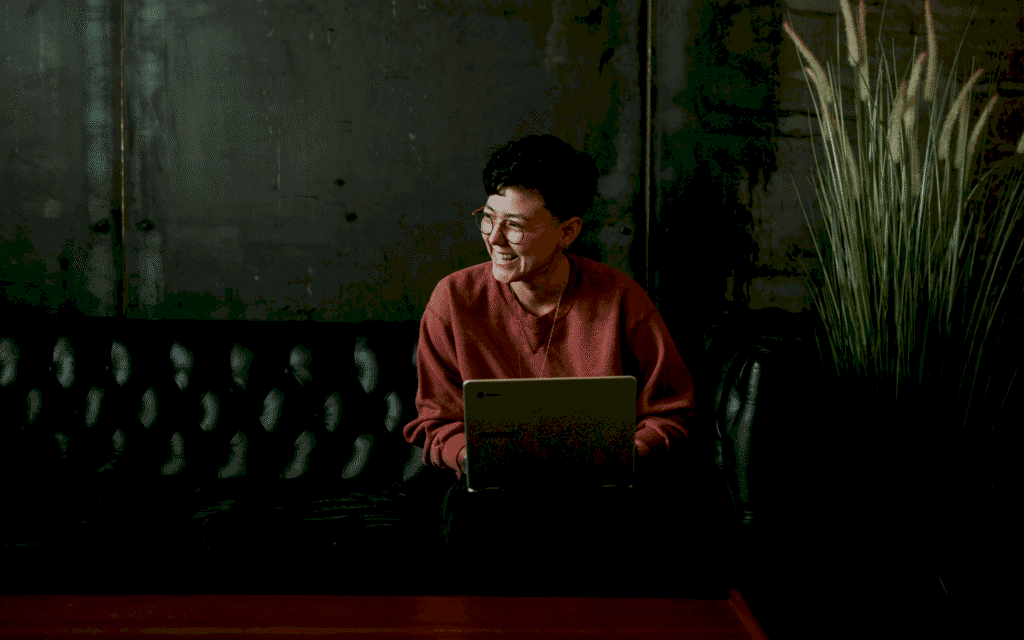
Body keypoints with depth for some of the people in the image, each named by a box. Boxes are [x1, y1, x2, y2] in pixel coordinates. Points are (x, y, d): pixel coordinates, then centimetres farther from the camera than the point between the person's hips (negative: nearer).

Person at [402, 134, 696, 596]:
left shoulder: (620, 299, -2)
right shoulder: (454, 299, 0)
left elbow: (669, 414, 5)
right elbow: (435, 423, 6)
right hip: (494, 490, 0)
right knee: (469, 516, -34)